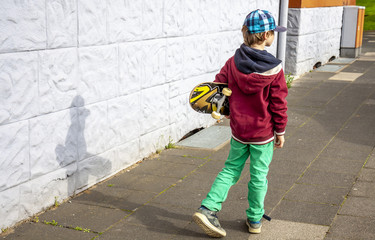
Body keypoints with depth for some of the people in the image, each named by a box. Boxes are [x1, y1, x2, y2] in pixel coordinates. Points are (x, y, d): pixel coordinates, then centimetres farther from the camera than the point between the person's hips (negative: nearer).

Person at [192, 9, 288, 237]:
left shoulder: (233, 63, -6)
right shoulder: (275, 68, -15)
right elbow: (279, 104, -11)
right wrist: (280, 131, 1)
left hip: (239, 131, 3)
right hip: (264, 133, -3)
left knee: (231, 170, 16)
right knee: (259, 176, 12)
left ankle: (208, 209, 4)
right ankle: (255, 220, 25)